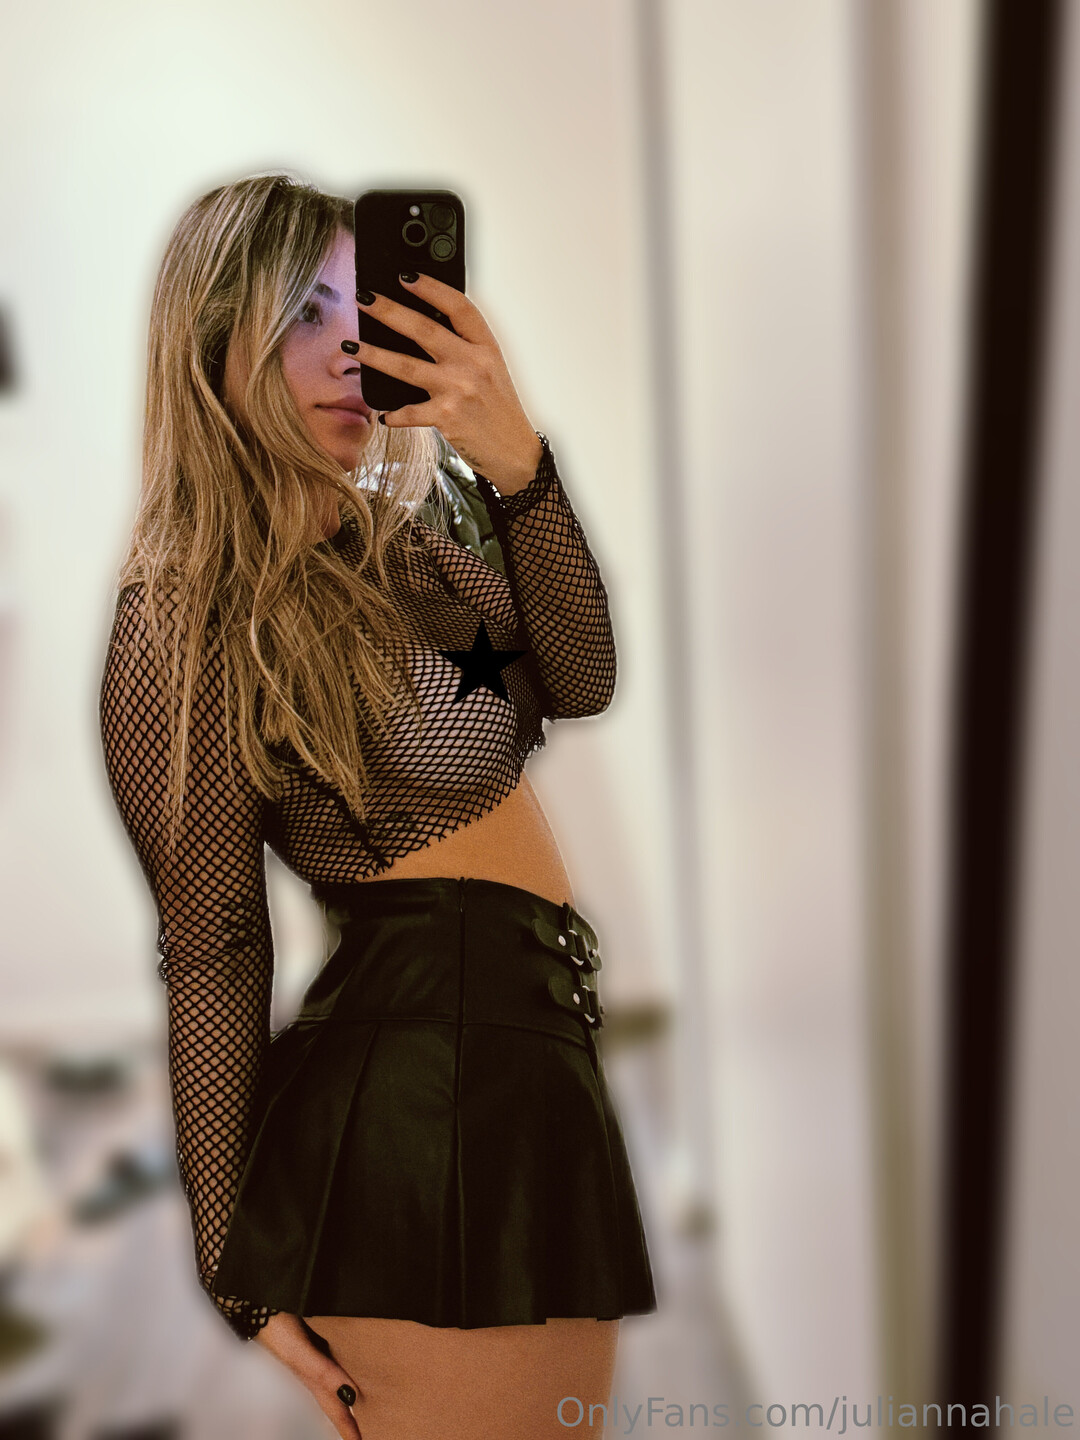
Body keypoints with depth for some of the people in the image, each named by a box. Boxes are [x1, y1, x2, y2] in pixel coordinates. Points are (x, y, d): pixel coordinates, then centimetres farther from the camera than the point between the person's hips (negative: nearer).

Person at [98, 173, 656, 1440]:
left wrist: (517, 465, -22)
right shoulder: (190, 621, -13)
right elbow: (211, 955, -12)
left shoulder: (390, 538, 10)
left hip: (535, 1048, 8)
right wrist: (244, 1275, -6)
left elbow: (580, 682, -5)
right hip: (429, 1083, -8)